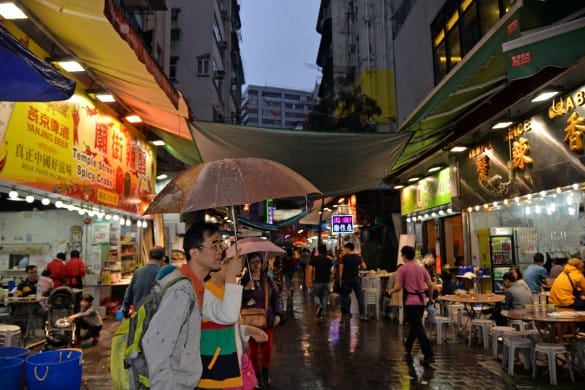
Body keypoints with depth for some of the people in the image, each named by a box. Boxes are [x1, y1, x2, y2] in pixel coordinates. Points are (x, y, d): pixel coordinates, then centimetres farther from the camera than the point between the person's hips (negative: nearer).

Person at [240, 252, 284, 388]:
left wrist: (278, 314, -1)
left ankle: (265, 372, 27)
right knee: (253, 349, 4)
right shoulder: (244, 281, -6)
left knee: (267, 348, 2)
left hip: (267, 319, 2)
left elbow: (276, 296, 7)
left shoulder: (268, 279, 4)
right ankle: (256, 374, 24)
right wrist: (247, 289, -25)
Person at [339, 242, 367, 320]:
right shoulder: (358, 257, 1)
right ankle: (362, 314, -1)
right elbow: (364, 267, 6)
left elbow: (341, 269, -6)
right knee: (360, 296, 4)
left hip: (346, 279, -1)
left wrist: (340, 279, 2)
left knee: (345, 296, 9)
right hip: (356, 279, 1)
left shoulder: (344, 257, -6)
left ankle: (346, 314, 10)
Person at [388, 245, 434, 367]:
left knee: (418, 328, -7)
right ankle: (408, 348, 36)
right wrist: (430, 298, 21)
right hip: (421, 301, 6)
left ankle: (428, 355, -13)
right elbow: (430, 285, 6)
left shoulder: (402, 269, -8)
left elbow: (398, 287, -13)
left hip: (410, 301, -6)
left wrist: (391, 291, 8)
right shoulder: (421, 268, 8)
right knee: (414, 326, 20)